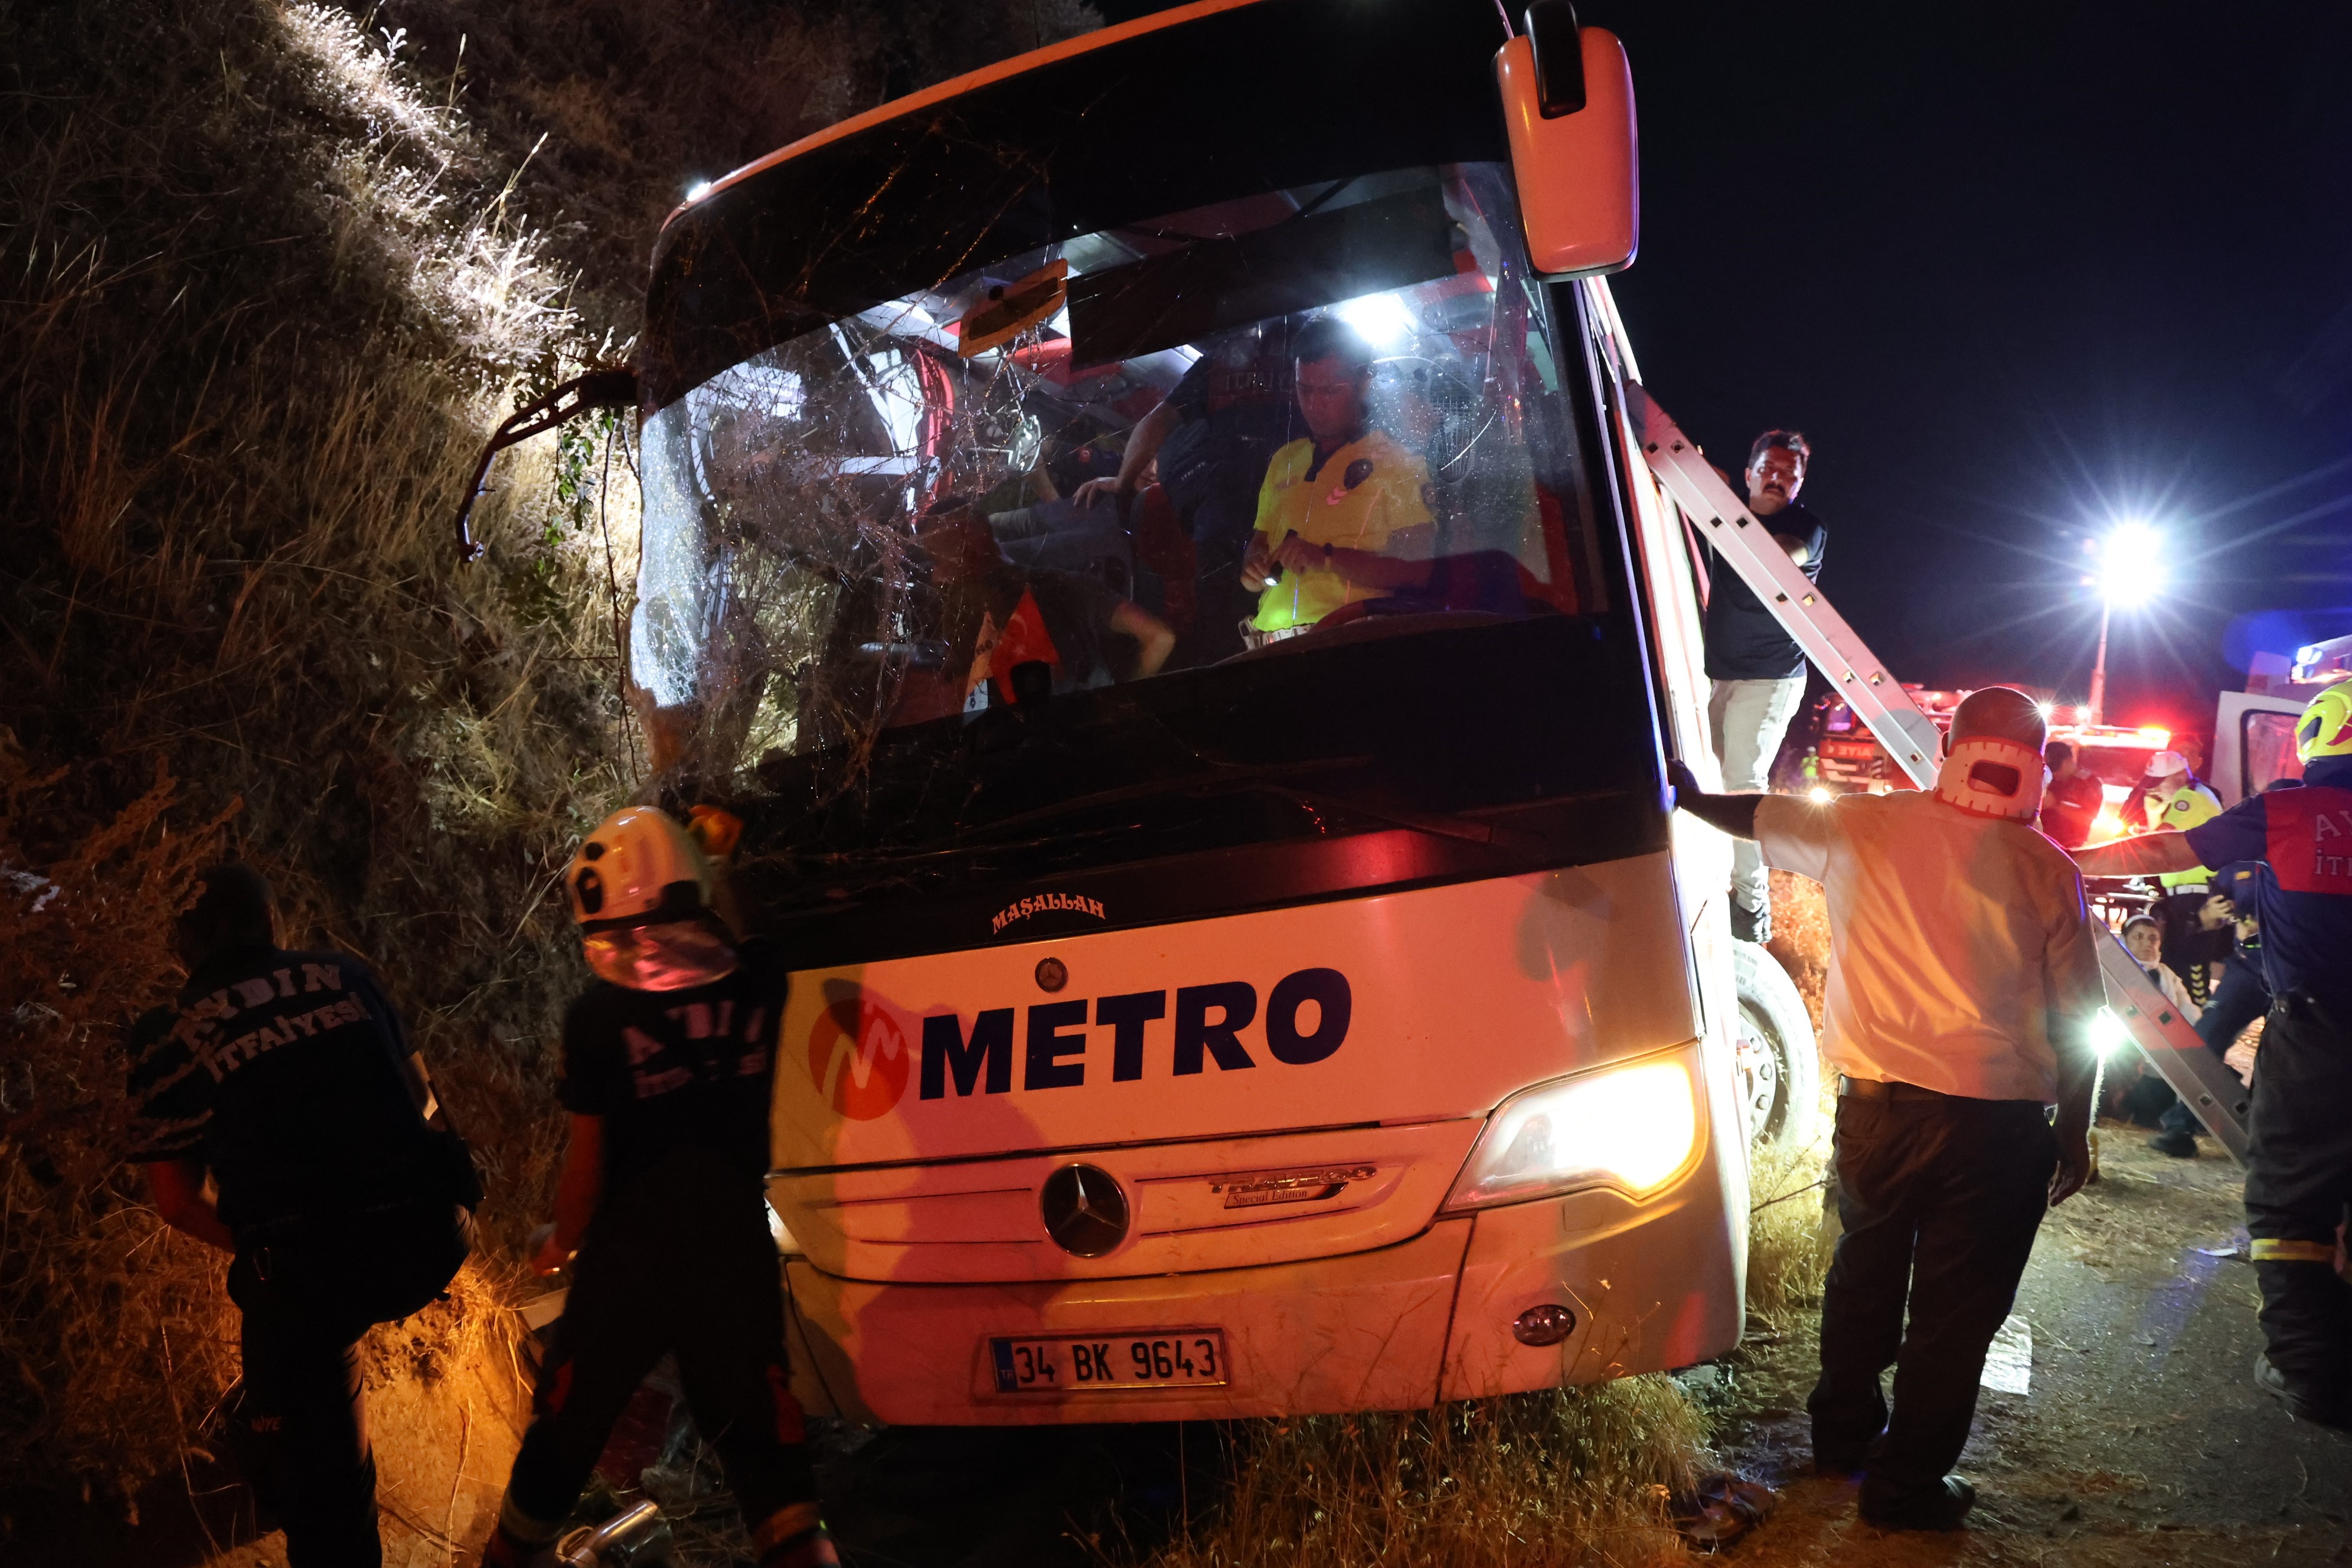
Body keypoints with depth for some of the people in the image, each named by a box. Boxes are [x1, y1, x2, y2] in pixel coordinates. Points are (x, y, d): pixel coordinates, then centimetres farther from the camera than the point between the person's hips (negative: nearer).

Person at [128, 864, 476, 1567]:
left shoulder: (167, 1035, 7)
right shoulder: (345, 976, 13)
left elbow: (178, 1204, 8)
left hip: (305, 1267, -3)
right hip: (430, 1234, 3)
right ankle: (265, 1433, 52)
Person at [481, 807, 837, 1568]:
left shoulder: (599, 1017, -17)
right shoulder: (756, 982, -8)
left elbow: (587, 1161, -11)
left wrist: (561, 1244, 6)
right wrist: (726, 860, 21)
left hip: (633, 1248, -2)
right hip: (735, 1241, 2)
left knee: (570, 1422, 19)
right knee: (760, 1431, 12)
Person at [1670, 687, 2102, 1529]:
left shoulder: (1864, 826, -2)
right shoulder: (2047, 871, -4)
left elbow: (1757, 814, 15)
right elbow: (2076, 1019, 0)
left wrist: (1689, 797, 35)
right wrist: (2074, 1132, 12)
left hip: (1878, 1101, 2)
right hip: (2001, 1118, -2)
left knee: (1866, 1267, 23)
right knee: (1956, 1303, 10)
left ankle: (1842, 1430, 40)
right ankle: (1907, 1483, 21)